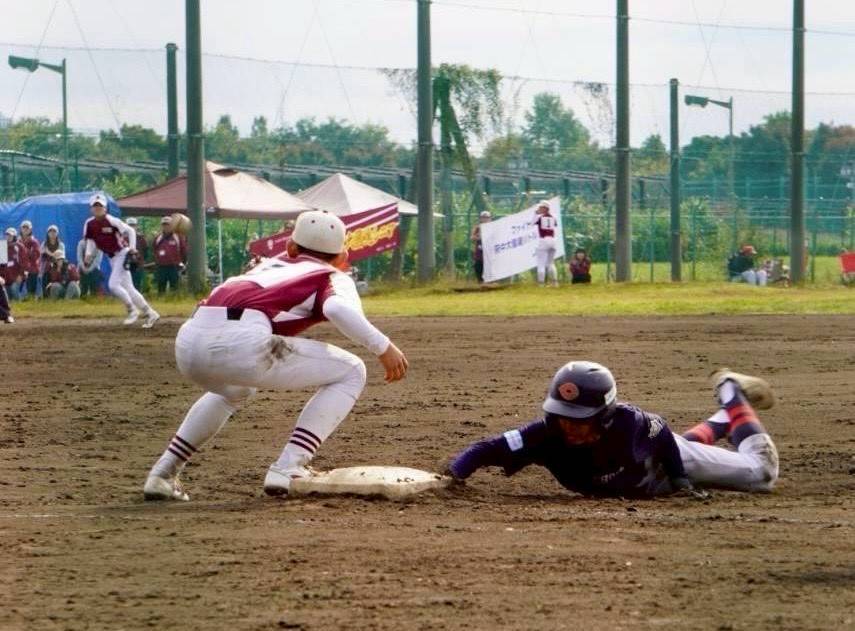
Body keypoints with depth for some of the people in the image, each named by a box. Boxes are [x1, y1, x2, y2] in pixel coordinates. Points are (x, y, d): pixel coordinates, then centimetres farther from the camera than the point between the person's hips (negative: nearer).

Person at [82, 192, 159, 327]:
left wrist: (132, 249, -22)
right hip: (112, 258, 7)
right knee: (127, 288, 7)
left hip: (122, 254, -7)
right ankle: (150, 314, 15)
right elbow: (90, 242, 10)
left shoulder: (111, 221, -17)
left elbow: (130, 231, -13)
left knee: (113, 285, -17)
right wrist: (88, 255, -7)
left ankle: (132, 310, -1)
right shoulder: (89, 224, 1)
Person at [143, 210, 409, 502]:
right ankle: (288, 469, -3)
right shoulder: (334, 278, 18)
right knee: (350, 372, 10)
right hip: (243, 342, -7)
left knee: (235, 389, 42)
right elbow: (338, 308, -4)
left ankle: (162, 474, 31)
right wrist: (383, 347, -3)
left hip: (188, 340, 7)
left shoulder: (269, 265, 36)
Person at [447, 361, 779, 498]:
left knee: (761, 473, 13)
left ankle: (732, 398, 32)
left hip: (664, 462, -3)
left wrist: (679, 478, -19)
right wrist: (453, 475, -57)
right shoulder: (548, 433, -41)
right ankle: (723, 419, 59)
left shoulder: (628, 423, -46)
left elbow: (663, 434, -24)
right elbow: (486, 450, -42)